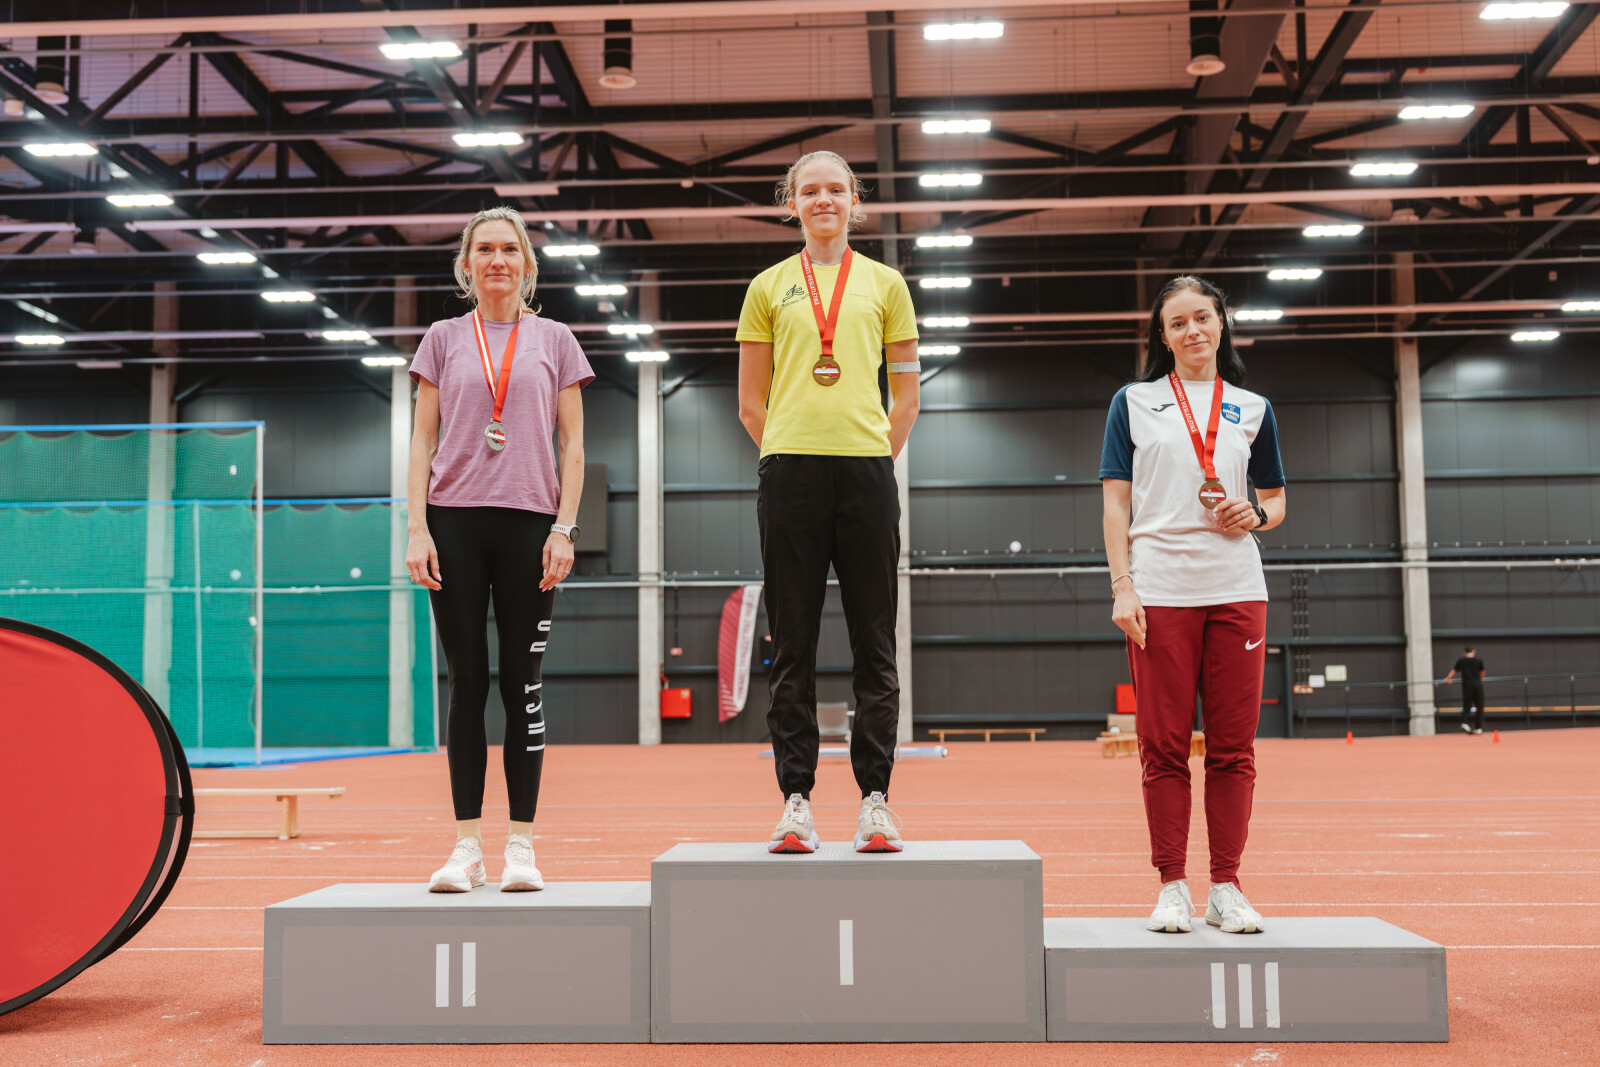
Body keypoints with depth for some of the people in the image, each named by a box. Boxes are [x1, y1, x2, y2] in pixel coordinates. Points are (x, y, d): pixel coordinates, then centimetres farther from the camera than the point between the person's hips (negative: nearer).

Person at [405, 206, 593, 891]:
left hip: (529, 521, -1)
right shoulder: (443, 340, 12)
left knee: (522, 682, 0)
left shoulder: (554, 340, 11)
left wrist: (564, 529, -3)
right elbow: (422, 440, 9)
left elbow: (572, 444, 7)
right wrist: (417, 528, -2)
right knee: (467, 681, 1)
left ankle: (521, 846, 5)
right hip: (455, 522, 1)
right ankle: (467, 845, 6)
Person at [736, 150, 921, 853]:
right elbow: (751, 404, 13)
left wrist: (876, 455, 6)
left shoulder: (885, 283, 13)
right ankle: (796, 802, 6)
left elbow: (906, 396, 14)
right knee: (792, 644, 1)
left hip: (867, 471, 0)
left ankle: (874, 801, 7)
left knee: (874, 642, 0)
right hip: (789, 472, 0)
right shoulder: (768, 287, 12)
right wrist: (790, 454, 6)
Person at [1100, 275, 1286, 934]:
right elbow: (1116, 505, 5)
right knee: (1163, 746, -1)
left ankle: (1225, 888, 10)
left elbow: (1275, 500, 21)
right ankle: (1172, 887, 8)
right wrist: (1122, 587, -6)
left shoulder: (1252, 408, 16)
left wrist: (1256, 515, -3)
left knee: (1233, 746, 2)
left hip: (1236, 590, 2)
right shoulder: (1134, 402, 10)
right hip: (1159, 594, -2)